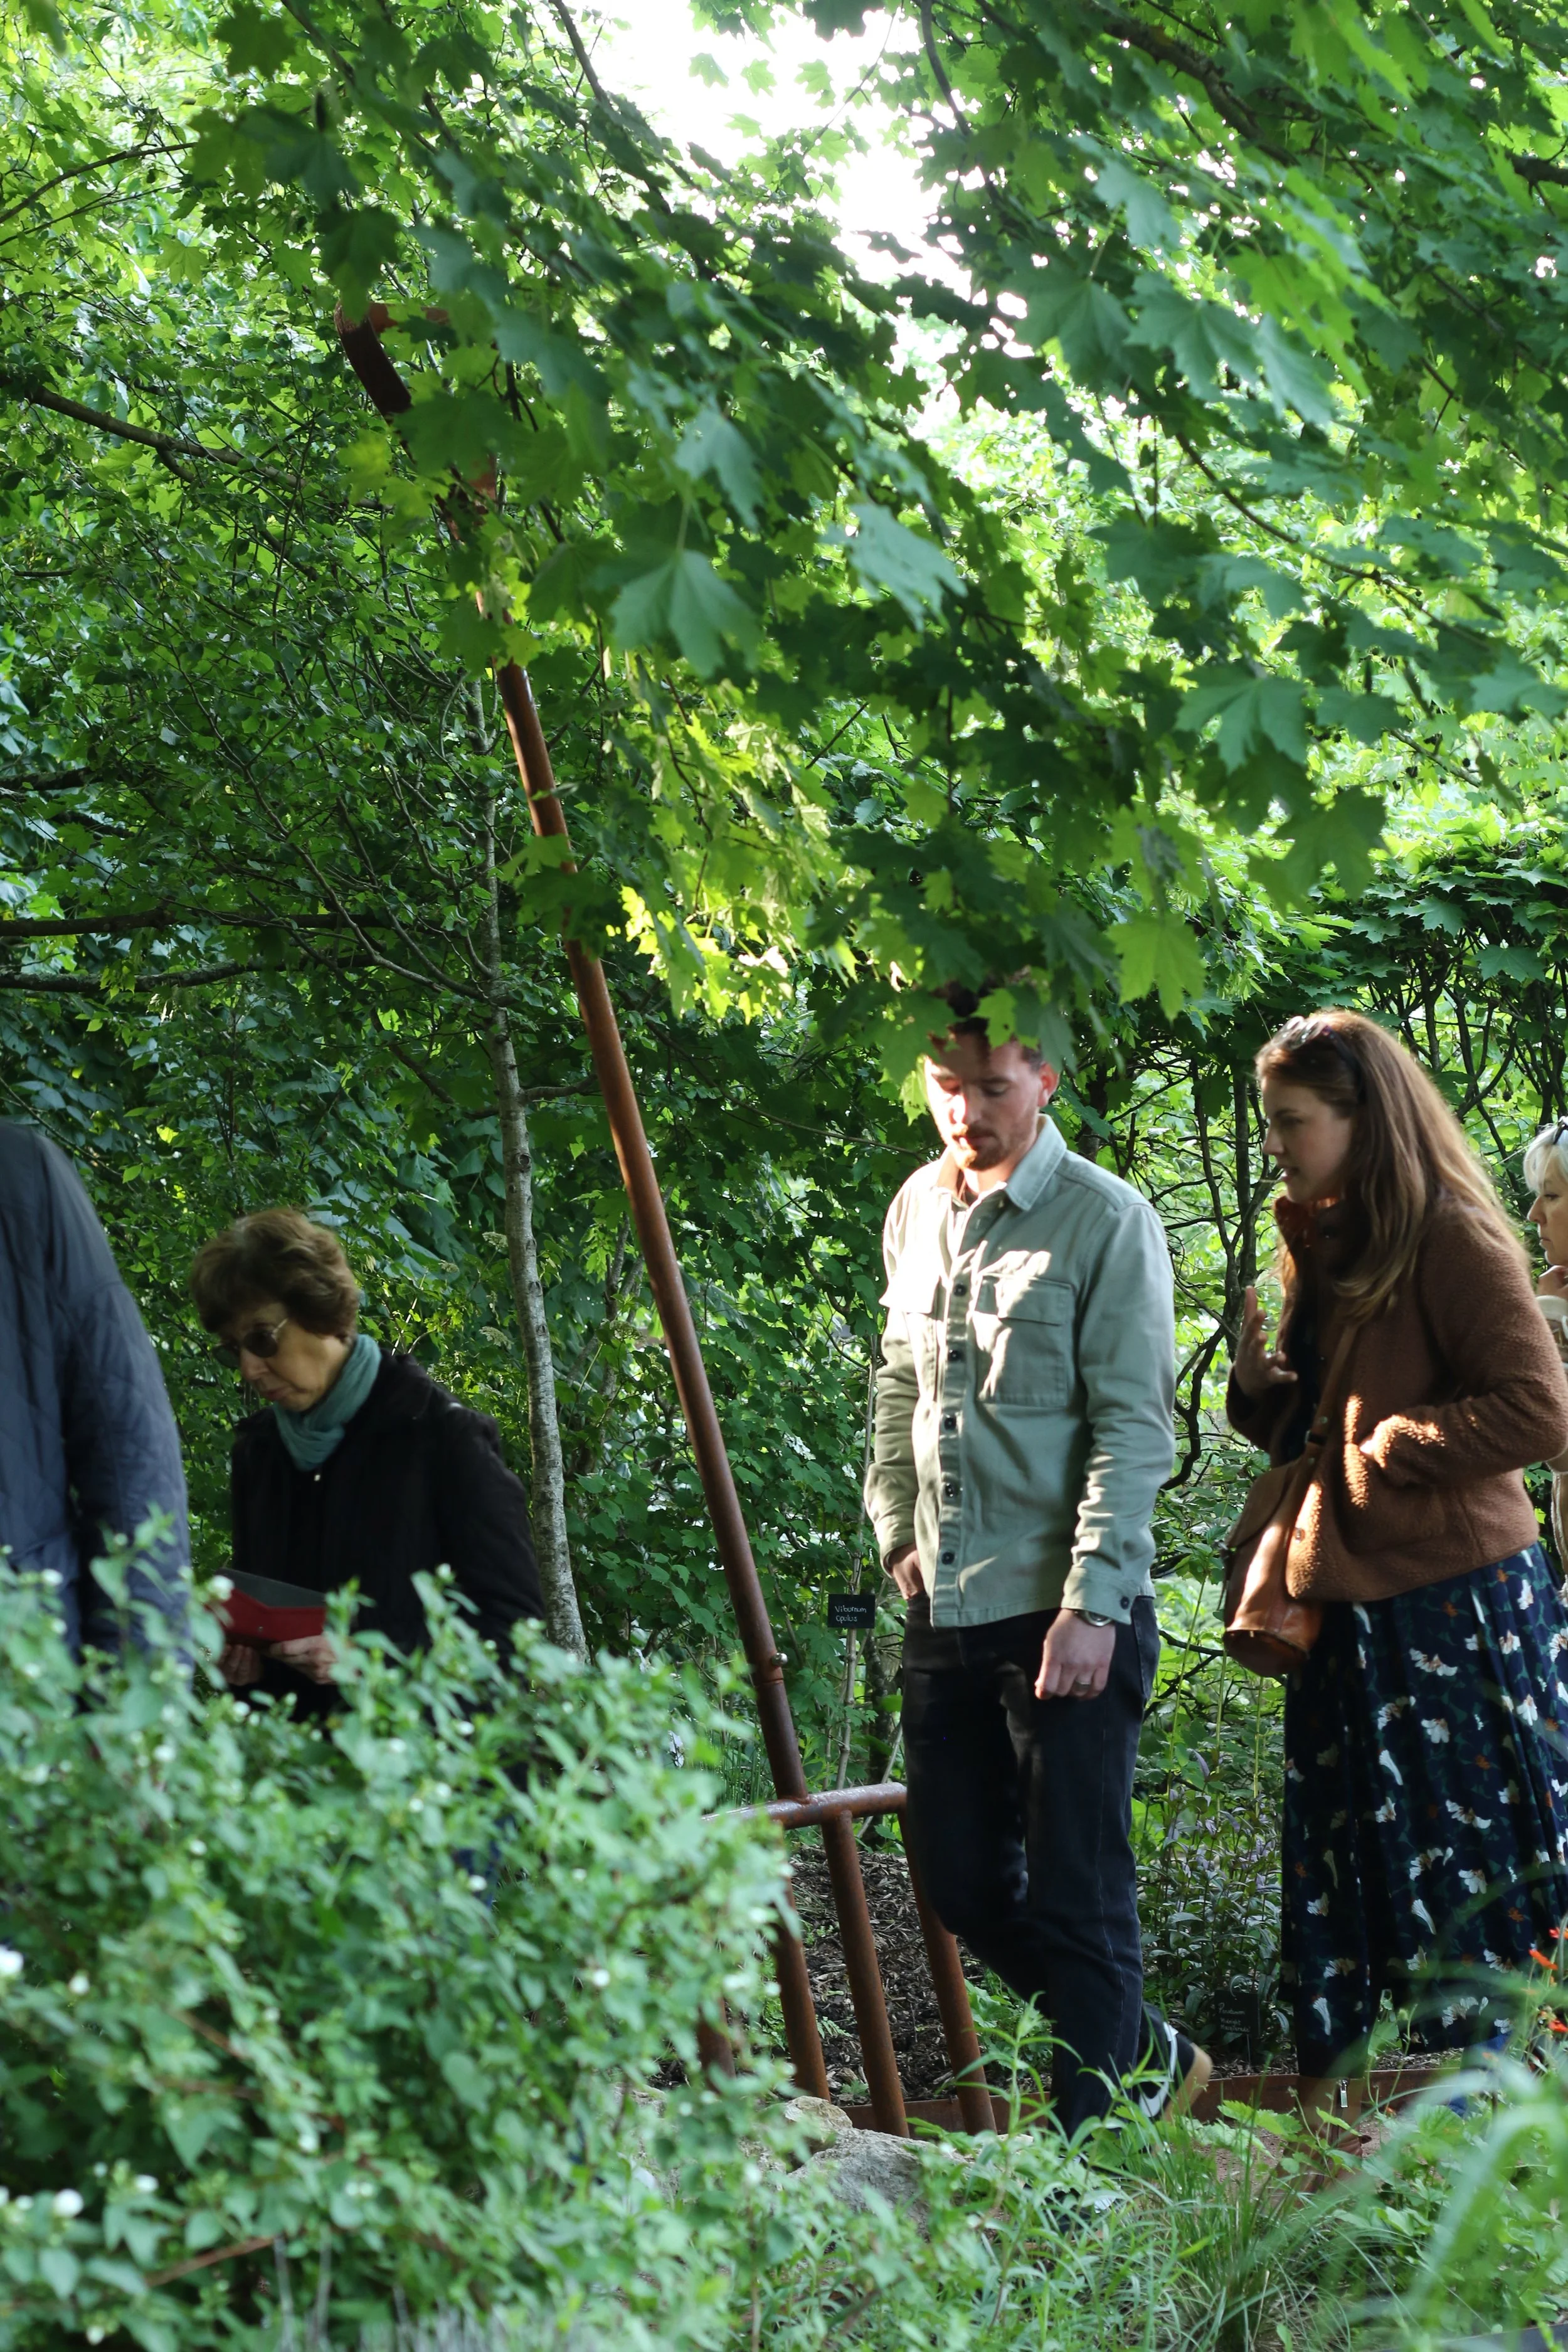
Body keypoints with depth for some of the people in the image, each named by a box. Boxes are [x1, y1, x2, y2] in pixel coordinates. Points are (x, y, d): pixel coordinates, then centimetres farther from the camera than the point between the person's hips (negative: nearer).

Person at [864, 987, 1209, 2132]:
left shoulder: (1106, 1220, -9)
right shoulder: (917, 1211, 11)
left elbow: (1133, 1428, -12)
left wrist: (1090, 1604, -19)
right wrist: (898, 1529, 13)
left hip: (1068, 1613, -7)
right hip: (946, 1610, 7)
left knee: (1076, 1897, -3)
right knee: (963, 1882, 13)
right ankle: (1149, 2057, 31)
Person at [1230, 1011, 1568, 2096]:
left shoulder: (1451, 1238, -12)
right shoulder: (1318, 1244, 13)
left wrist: (1387, 1446, -15)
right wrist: (1261, 1388, 2)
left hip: (1457, 1607, -8)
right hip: (1348, 1604, 8)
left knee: (1478, 1867, -1)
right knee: (1338, 1860, 10)